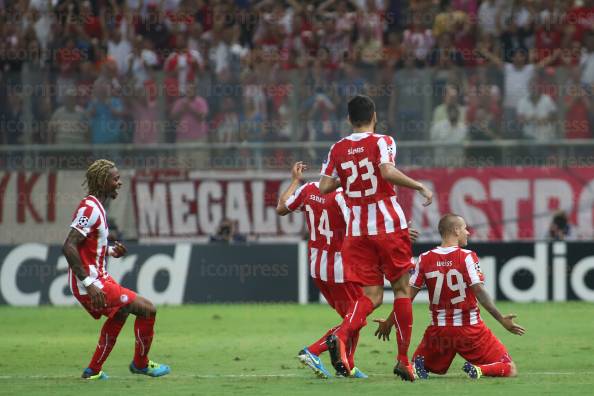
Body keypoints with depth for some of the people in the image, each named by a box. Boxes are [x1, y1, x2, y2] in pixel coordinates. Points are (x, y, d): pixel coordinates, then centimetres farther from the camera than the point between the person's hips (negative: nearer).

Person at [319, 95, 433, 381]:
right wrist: (420, 187, -14)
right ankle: (403, 359, 7)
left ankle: (341, 336, -24)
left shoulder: (338, 150, 6)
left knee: (372, 295, 5)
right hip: (388, 225, -4)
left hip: (356, 230, 4)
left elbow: (324, 187, 3)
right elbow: (387, 171, -23)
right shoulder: (382, 142, -5)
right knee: (401, 288, 8)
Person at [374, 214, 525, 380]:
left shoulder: (424, 260, 0)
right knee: (510, 370, 6)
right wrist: (502, 320, -12)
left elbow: (408, 296, 2)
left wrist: (389, 322, 13)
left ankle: (417, 366, -9)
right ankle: (479, 370, -24)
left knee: (423, 365, 28)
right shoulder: (467, 257, -10)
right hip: (470, 328, -3)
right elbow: (480, 293, -17)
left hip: (438, 329, 3)